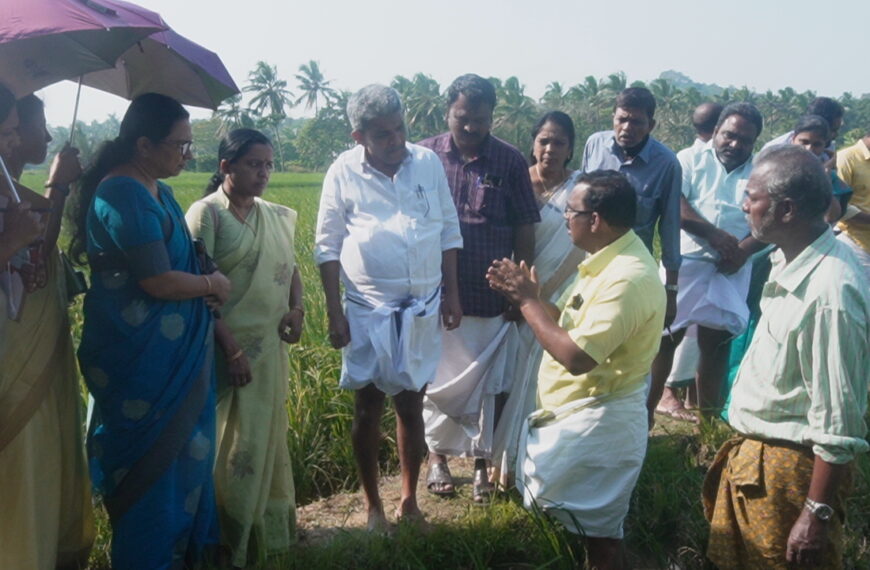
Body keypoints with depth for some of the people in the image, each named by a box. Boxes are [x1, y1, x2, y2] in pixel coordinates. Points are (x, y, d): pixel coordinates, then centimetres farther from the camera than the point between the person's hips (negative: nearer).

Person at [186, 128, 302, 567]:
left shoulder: (275, 216, 10)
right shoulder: (207, 213, -9)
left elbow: (290, 268, 20)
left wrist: (297, 309, 0)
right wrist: (230, 347, -19)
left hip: (270, 346, 7)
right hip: (229, 347, -6)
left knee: (267, 436, 16)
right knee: (235, 442, 1)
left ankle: (270, 526, 32)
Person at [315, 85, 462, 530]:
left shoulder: (428, 162, 0)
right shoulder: (343, 173, -7)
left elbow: (449, 230, 7)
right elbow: (328, 247, -3)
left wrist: (452, 293, 3)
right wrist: (335, 314, -6)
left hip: (422, 309, 2)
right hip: (368, 311, -2)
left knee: (411, 406, 13)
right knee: (368, 408, 9)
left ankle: (409, 500, 29)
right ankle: (372, 504, 25)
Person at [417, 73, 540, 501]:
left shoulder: (509, 162, 0)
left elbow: (524, 230, 2)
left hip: (492, 300, 0)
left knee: (489, 384, 8)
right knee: (437, 379, 12)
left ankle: (481, 461, 26)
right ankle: (438, 456, 30)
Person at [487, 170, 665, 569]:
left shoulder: (627, 278, -26)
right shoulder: (608, 260, 8)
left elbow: (576, 356, -30)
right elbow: (572, 323, 12)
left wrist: (528, 302, -19)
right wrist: (524, 294, -2)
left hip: (597, 422, -10)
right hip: (579, 413, 10)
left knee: (597, 530, 5)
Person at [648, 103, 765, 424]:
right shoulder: (692, 160, 2)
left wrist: (744, 250, -15)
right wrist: (714, 235, -18)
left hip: (731, 269, 2)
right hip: (686, 260, -2)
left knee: (716, 339, 9)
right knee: (667, 334, 3)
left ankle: (709, 410, 21)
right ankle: (648, 405, 14)